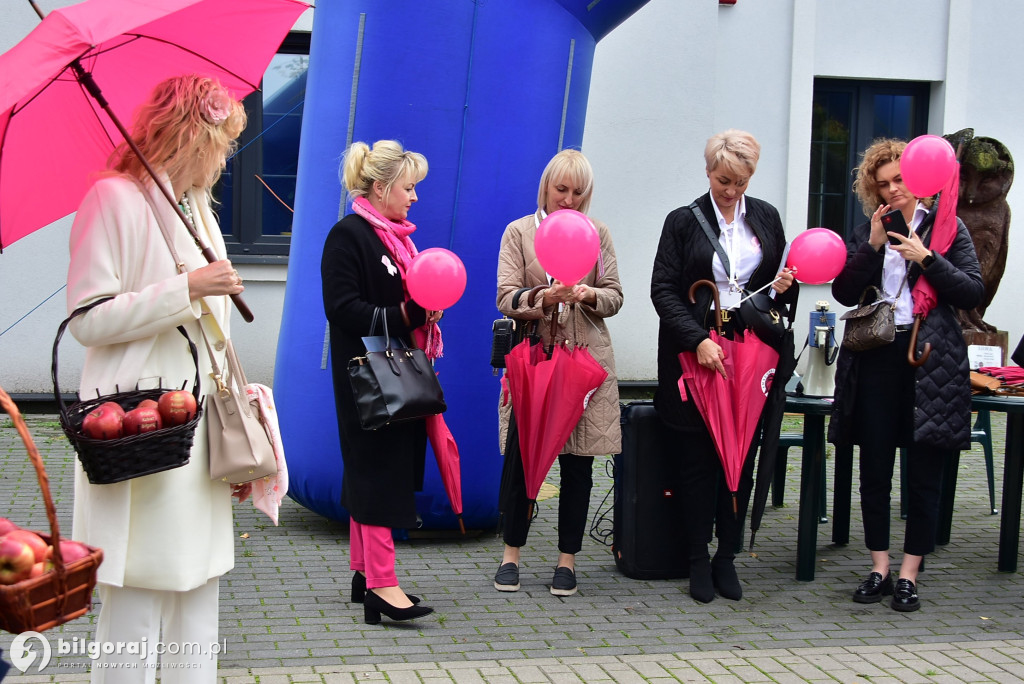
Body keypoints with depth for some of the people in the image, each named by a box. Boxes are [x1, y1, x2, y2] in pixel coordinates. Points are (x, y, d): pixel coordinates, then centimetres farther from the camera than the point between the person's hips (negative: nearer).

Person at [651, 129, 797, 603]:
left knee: (742, 458, 3)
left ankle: (727, 558, 14)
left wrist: (784, 287, -4)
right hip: (696, 351, -3)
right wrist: (698, 340, -17)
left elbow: (779, 279, 21)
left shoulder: (766, 218, 11)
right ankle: (699, 562, 11)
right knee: (699, 460, 2)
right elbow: (663, 290, -5)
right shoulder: (684, 221, 1)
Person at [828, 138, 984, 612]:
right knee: (874, 471, 5)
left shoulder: (946, 227, 5)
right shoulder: (865, 234, 12)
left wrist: (926, 258, -12)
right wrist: (873, 247, -8)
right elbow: (844, 292, 2)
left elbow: (974, 292, -1)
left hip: (931, 360, -2)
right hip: (876, 359, 3)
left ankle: (909, 574, 10)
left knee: (923, 474, 1)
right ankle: (880, 569, 16)